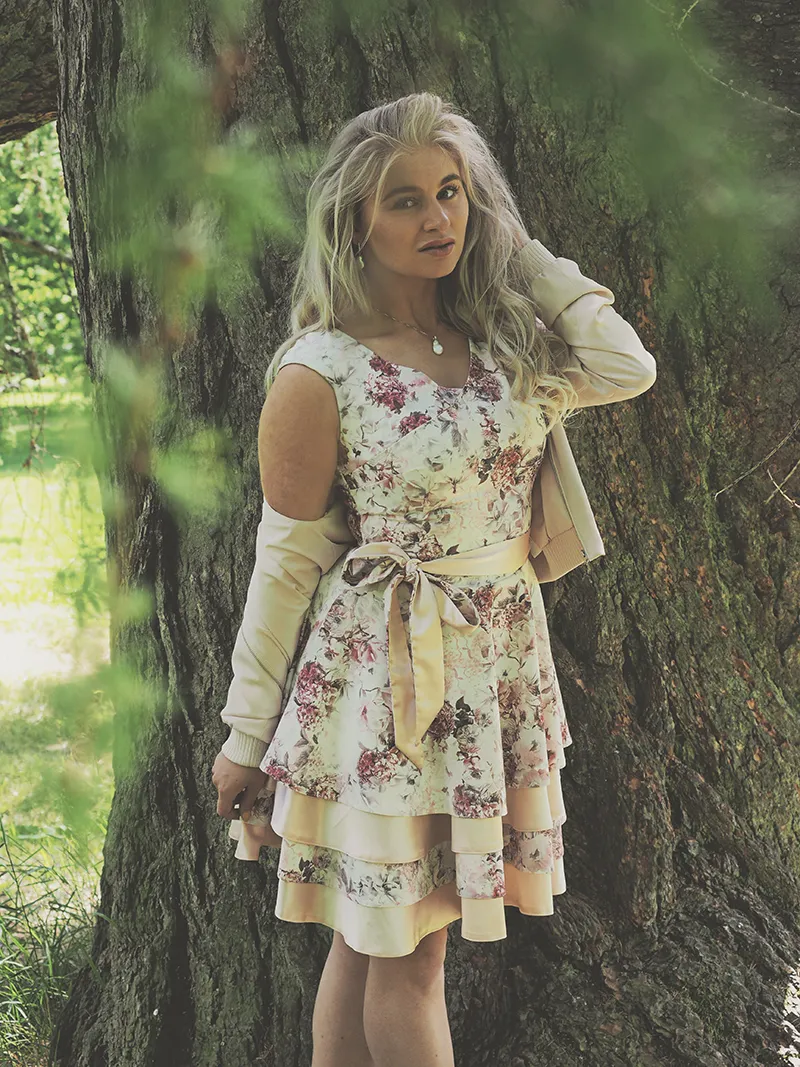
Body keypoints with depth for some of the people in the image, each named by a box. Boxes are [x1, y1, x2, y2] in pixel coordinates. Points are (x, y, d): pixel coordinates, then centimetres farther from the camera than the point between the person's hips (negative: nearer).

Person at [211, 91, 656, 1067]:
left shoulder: (503, 337, 5)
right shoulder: (318, 376, -12)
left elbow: (629, 369, -6)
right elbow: (285, 564, -6)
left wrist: (520, 251, 1)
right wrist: (246, 735, -1)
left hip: (502, 662, 5)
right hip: (384, 675, -5)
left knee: (375, 938, 13)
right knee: (400, 954, 2)